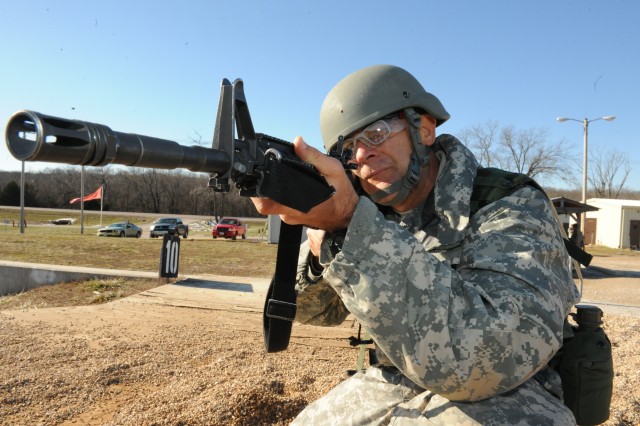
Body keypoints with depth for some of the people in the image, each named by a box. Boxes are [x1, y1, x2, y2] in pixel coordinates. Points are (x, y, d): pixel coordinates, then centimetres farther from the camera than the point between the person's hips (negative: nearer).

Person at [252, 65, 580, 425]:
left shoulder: (514, 210, -20)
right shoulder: (378, 214, -2)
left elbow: (476, 358, -35)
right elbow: (316, 311, 2)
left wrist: (350, 221, -39)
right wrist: (319, 247, -20)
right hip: (389, 391, 5)